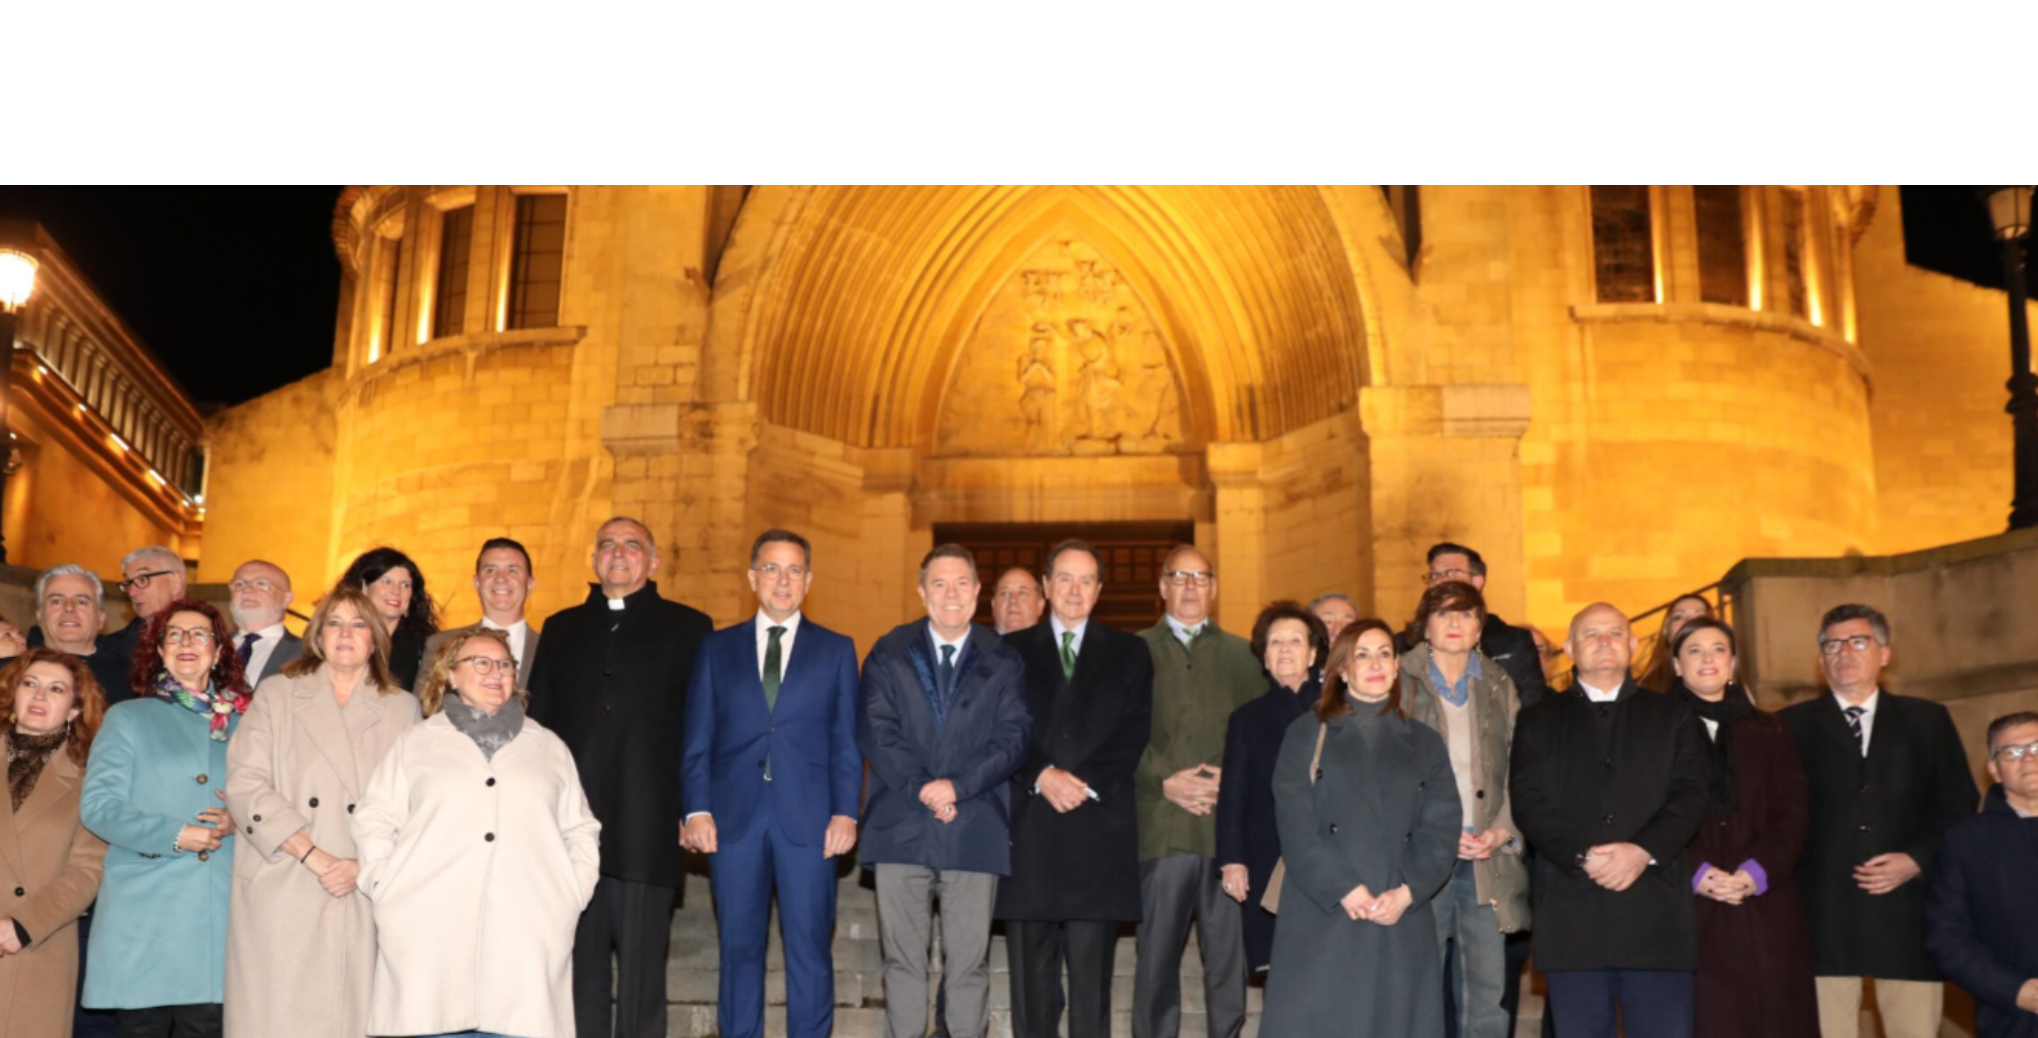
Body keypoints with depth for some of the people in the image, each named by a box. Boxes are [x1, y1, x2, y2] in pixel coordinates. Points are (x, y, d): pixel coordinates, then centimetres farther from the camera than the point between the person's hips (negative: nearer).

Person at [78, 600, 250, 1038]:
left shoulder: (241, 724, 14)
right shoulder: (128, 719, 8)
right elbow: (96, 806, -1)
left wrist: (238, 821, -7)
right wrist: (174, 835, -11)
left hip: (217, 918, 2)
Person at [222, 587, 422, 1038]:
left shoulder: (403, 708, 11)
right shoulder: (277, 695, 9)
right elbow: (245, 784, -2)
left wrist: (364, 864, -12)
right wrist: (313, 855, -12)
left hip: (364, 896, 1)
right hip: (282, 894, 0)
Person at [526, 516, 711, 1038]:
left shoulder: (688, 627, 8)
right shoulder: (561, 629, 17)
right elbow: (538, 721, 14)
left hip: (647, 830, -3)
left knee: (642, 971, 0)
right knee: (580, 967, 6)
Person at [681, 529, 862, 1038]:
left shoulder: (836, 650, 10)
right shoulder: (717, 648, 12)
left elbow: (847, 742, 6)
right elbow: (697, 739, 8)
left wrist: (845, 812, -5)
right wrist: (697, 810, -4)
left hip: (808, 819, -1)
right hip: (733, 818, 1)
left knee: (810, 947, 0)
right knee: (739, 947, 5)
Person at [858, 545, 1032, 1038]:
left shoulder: (1003, 661, 9)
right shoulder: (888, 654, 9)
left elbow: (1014, 737, 0)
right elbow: (873, 729, -1)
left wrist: (958, 786, -12)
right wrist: (920, 787, -12)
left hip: (975, 830, 0)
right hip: (901, 827, 0)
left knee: (969, 963, 3)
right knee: (902, 959, 4)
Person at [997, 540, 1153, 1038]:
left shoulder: (1129, 653, 13)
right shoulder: (1011, 651, 12)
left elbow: (1133, 735, 3)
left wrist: (1087, 784, -10)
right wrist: (1042, 776, -12)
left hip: (1100, 826, 0)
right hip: (1028, 828, 0)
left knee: (1092, 972, 0)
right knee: (1030, 972, 3)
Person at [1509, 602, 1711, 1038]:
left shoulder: (1674, 717, 16)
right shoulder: (1538, 721, 15)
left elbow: (1691, 793, 3)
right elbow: (1528, 802, 2)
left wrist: (1643, 851, -14)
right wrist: (1582, 857, -13)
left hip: (1656, 914, 0)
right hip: (1571, 917, 0)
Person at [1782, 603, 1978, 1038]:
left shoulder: (1928, 720, 14)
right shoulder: (1793, 725, 10)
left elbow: (1960, 806, 10)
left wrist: (1917, 860, -5)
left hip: (1907, 916, 1)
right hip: (1824, 915, -1)